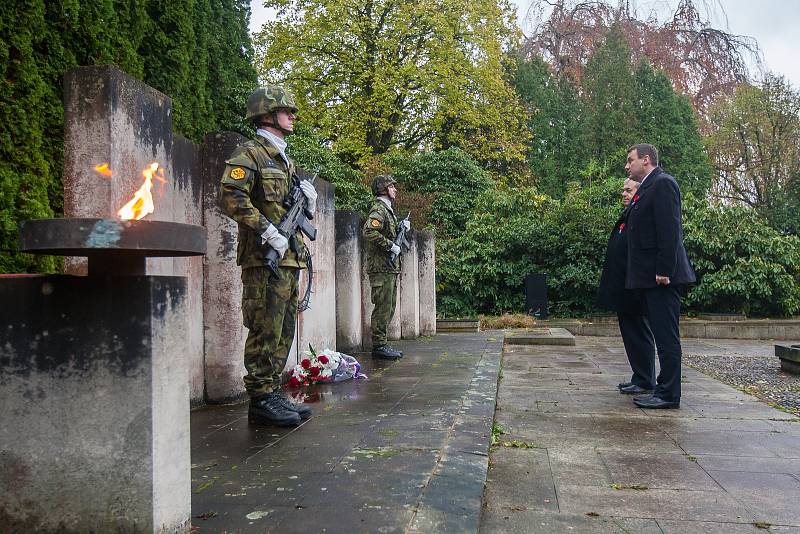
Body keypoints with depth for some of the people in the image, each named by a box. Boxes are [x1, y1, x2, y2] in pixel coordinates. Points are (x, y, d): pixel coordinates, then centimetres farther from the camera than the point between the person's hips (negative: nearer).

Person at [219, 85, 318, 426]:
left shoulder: (285, 160, 23)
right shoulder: (249, 154, -4)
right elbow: (231, 197, -18)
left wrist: (308, 200, 5)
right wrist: (268, 232, -20)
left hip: (289, 258, 9)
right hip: (265, 259, -9)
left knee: (283, 333, 11)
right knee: (265, 332, -6)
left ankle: (273, 393, 18)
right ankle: (260, 401, 1)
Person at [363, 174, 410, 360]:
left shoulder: (387, 209, 20)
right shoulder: (378, 209, -11)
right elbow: (369, 232, -27)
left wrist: (403, 227, 13)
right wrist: (390, 245, -21)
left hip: (390, 268, 10)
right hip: (381, 268, -10)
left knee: (389, 307, 13)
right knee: (383, 307, -7)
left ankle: (381, 343, 19)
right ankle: (379, 345, -2)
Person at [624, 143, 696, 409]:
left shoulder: (663, 183, -9)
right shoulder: (646, 188, 20)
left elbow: (670, 229, -18)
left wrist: (664, 270, -22)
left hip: (662, 277, -10)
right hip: (649, 277, 10)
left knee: (666, 336, -5)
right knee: (662, 336, 13)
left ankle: (668, 395, 1)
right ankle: (664, 389, 21)